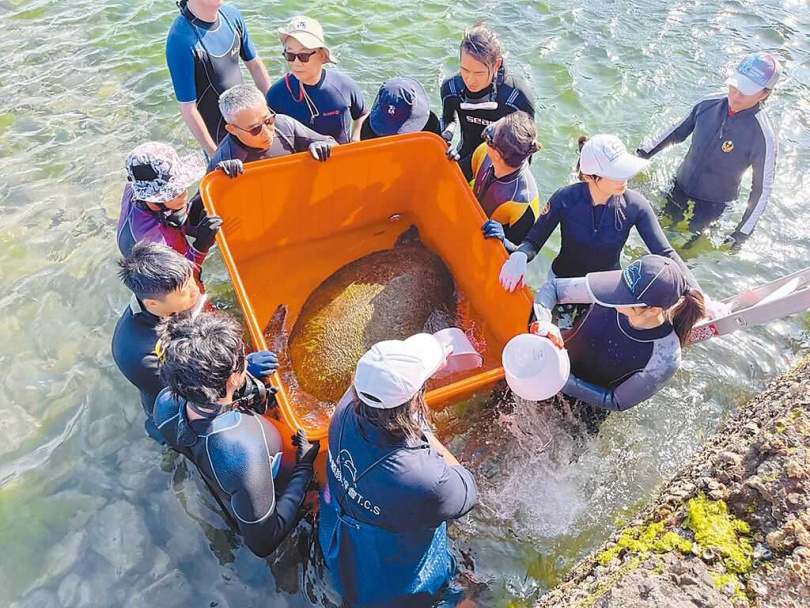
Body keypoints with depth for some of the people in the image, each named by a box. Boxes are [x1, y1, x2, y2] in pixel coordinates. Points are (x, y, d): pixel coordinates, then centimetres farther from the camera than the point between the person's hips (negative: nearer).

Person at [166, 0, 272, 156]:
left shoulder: (232, 14, -7)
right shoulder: (180, 40, -26)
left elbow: (255, 65, 6)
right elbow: (187, 108, -22)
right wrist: (214, 153, -17)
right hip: (215, 133, -6)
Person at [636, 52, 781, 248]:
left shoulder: (763, 136, -24)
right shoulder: (709, 104, -11)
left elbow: (762, 188, -16)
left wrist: (743, 231, -15)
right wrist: (647, 152, 3)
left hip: (711, 207, -4)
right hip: (679, 190, 5)